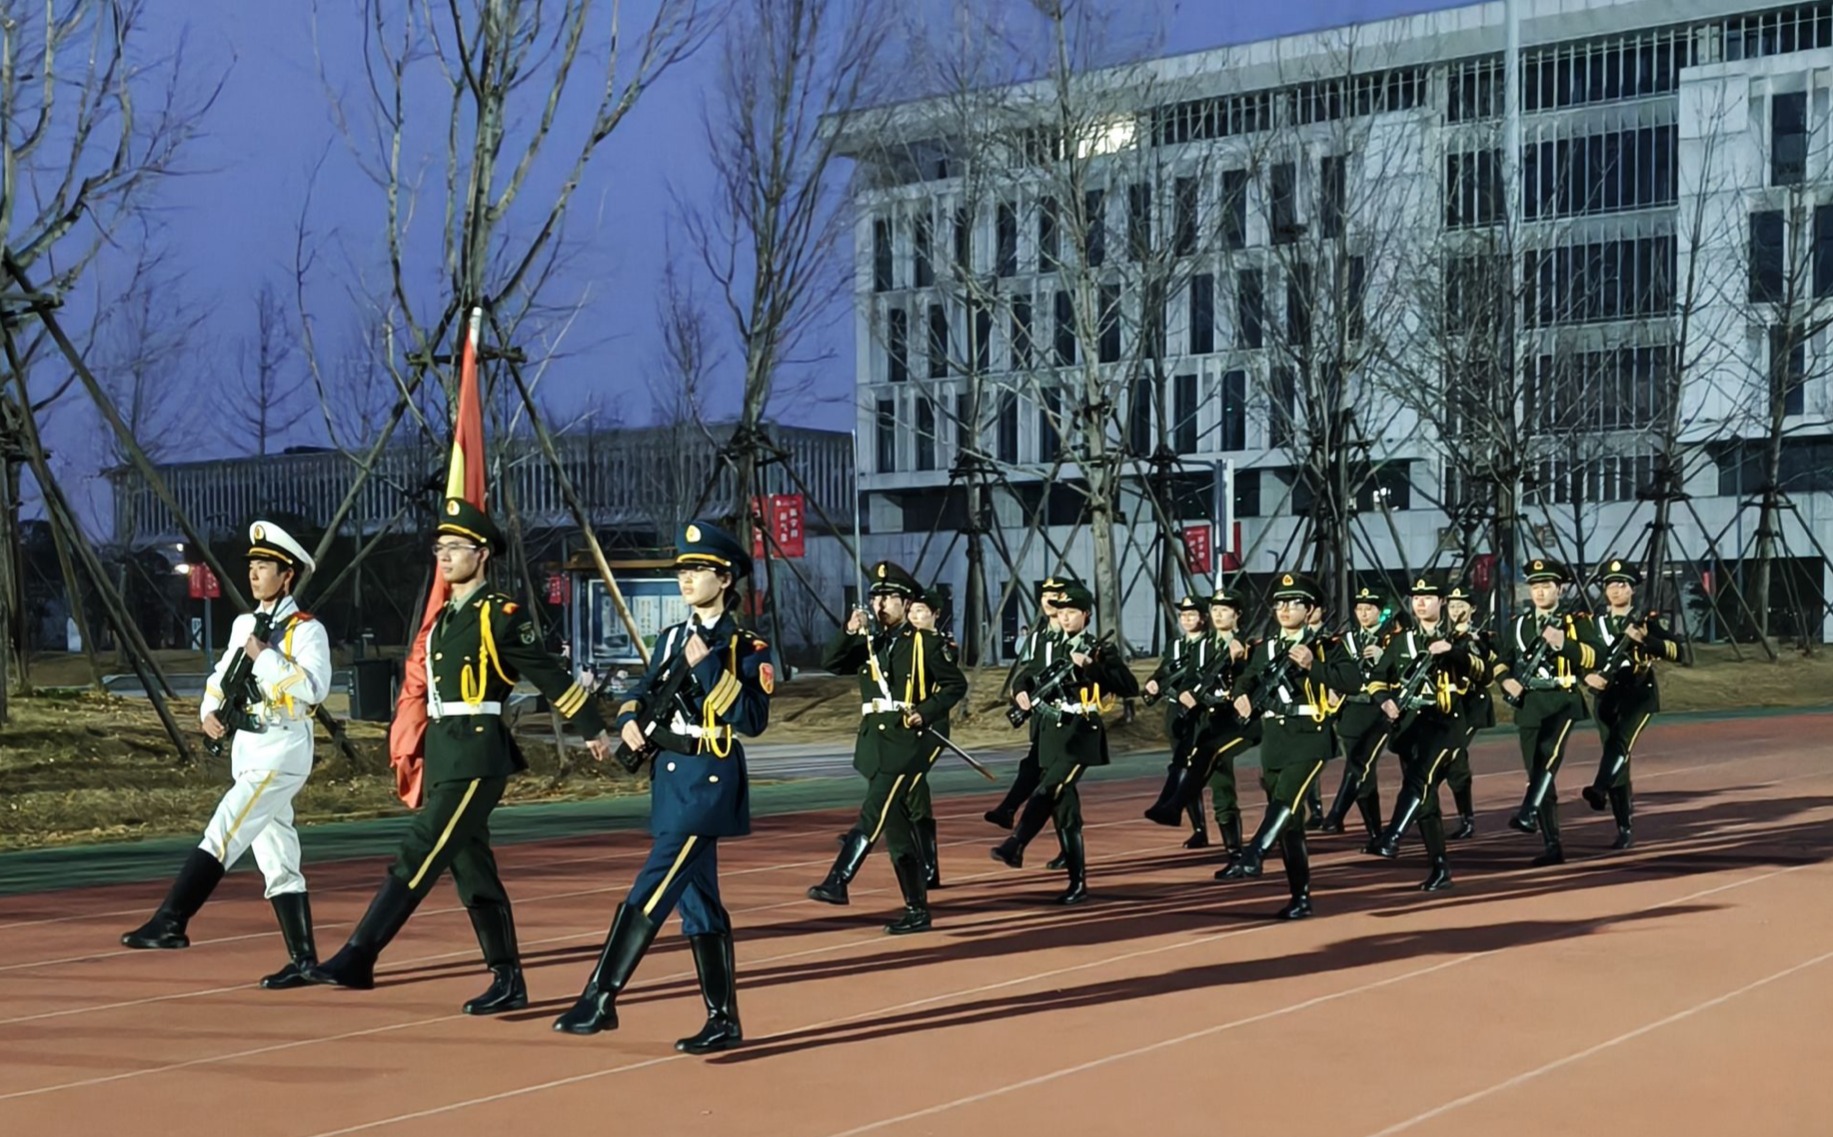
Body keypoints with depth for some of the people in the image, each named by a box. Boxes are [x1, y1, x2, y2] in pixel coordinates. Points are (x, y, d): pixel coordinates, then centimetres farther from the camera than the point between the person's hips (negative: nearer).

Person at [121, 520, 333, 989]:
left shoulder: (306, 630, -8)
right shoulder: (244, 624, 15)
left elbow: (315, 687, -22)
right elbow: (220, 677, 22)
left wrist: (264, 657, -19)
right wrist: (209, 714, 3)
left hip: (282, 750, -8)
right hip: (245, 748, 8)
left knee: (221, 834, -19)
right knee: (277, 860, 8)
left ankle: (170, 923, -21)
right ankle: (303, 960, 12)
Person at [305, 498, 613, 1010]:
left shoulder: (500, 614, -8)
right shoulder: (447, 617, 17)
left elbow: (550, 675, -4)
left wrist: (593, 730, 1)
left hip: (476, 755, -9)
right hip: (444, 756, 9)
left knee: (418, 857, -12)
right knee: (472, 872, 9)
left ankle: (356, 961, -13)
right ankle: (508, 981, 15)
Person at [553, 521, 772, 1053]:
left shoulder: (748, 648, -6)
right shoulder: (672, 638, 14)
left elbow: (753, 721, -17)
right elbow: (641, 693, 22)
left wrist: (708, 666, -22)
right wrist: (630, 723, 0)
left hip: (708, 782, -8)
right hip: (669, 777, 8)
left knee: (651, 892, -12)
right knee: (699, 903, 9)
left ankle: (599, 1000, -9)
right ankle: (724, 1021, 15)